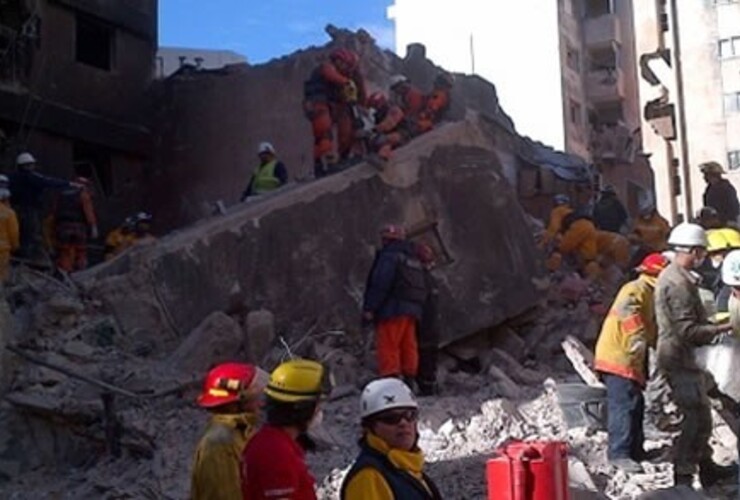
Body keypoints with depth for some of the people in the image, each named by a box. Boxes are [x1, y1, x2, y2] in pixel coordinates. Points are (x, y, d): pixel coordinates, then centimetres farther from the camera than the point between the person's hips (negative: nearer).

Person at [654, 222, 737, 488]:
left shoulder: (671, 275, 13)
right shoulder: (678, 283, -21)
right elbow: (688, 330, -24)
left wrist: (711, 326, 11)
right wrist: (720, 329, -15)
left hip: (679, 356, 11)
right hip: (680, 358, -11)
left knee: (699, 415, 19)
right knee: (698, 418, -7)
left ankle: (706, 467, 30)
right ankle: (683, 476, -2)